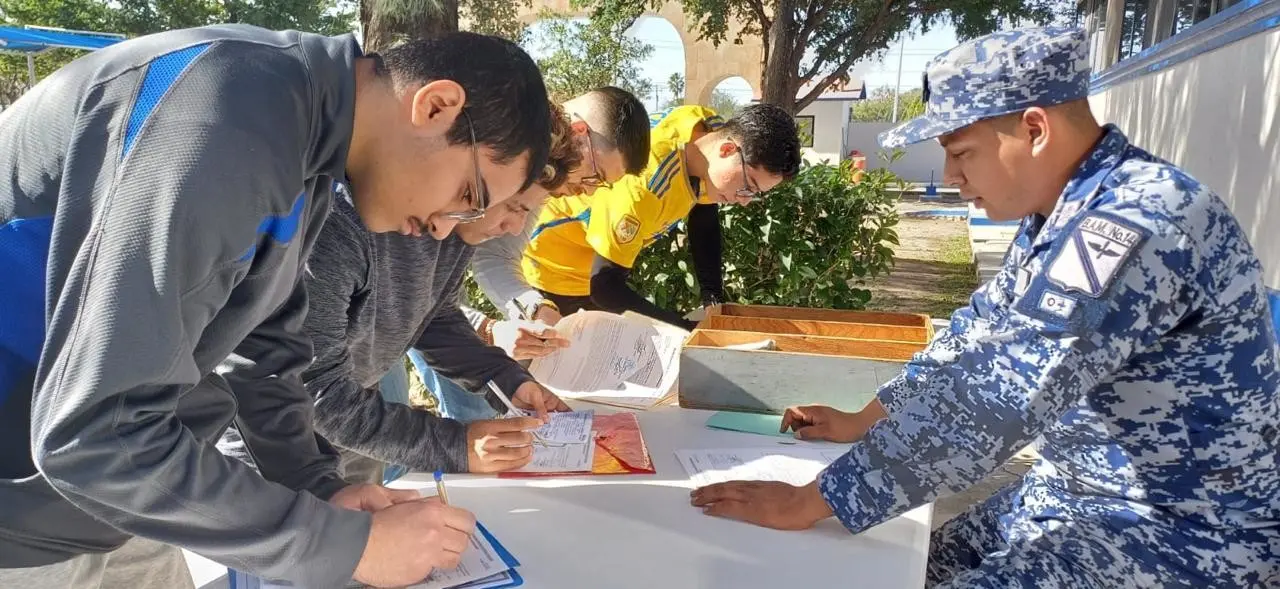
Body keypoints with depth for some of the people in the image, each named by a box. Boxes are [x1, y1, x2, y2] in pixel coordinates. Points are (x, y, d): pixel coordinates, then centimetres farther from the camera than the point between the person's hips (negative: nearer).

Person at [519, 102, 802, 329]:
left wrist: (714, 296, -8)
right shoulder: (643, 187, -40)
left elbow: (704, 216, -1)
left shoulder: (711, 128, -17)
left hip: (606, 257, 7)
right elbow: (605, 285, -35)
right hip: (556, 267, -7)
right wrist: (691, 330, -33)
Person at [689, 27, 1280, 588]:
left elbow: (990, 399, -34)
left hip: (1184, 531, -8)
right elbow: (977, 335, 14)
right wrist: (861, 423, 13)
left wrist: (808, 502, -28)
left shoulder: (1138, 221, -28)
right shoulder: (1060, 214, 4)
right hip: (1077, 492, 9)